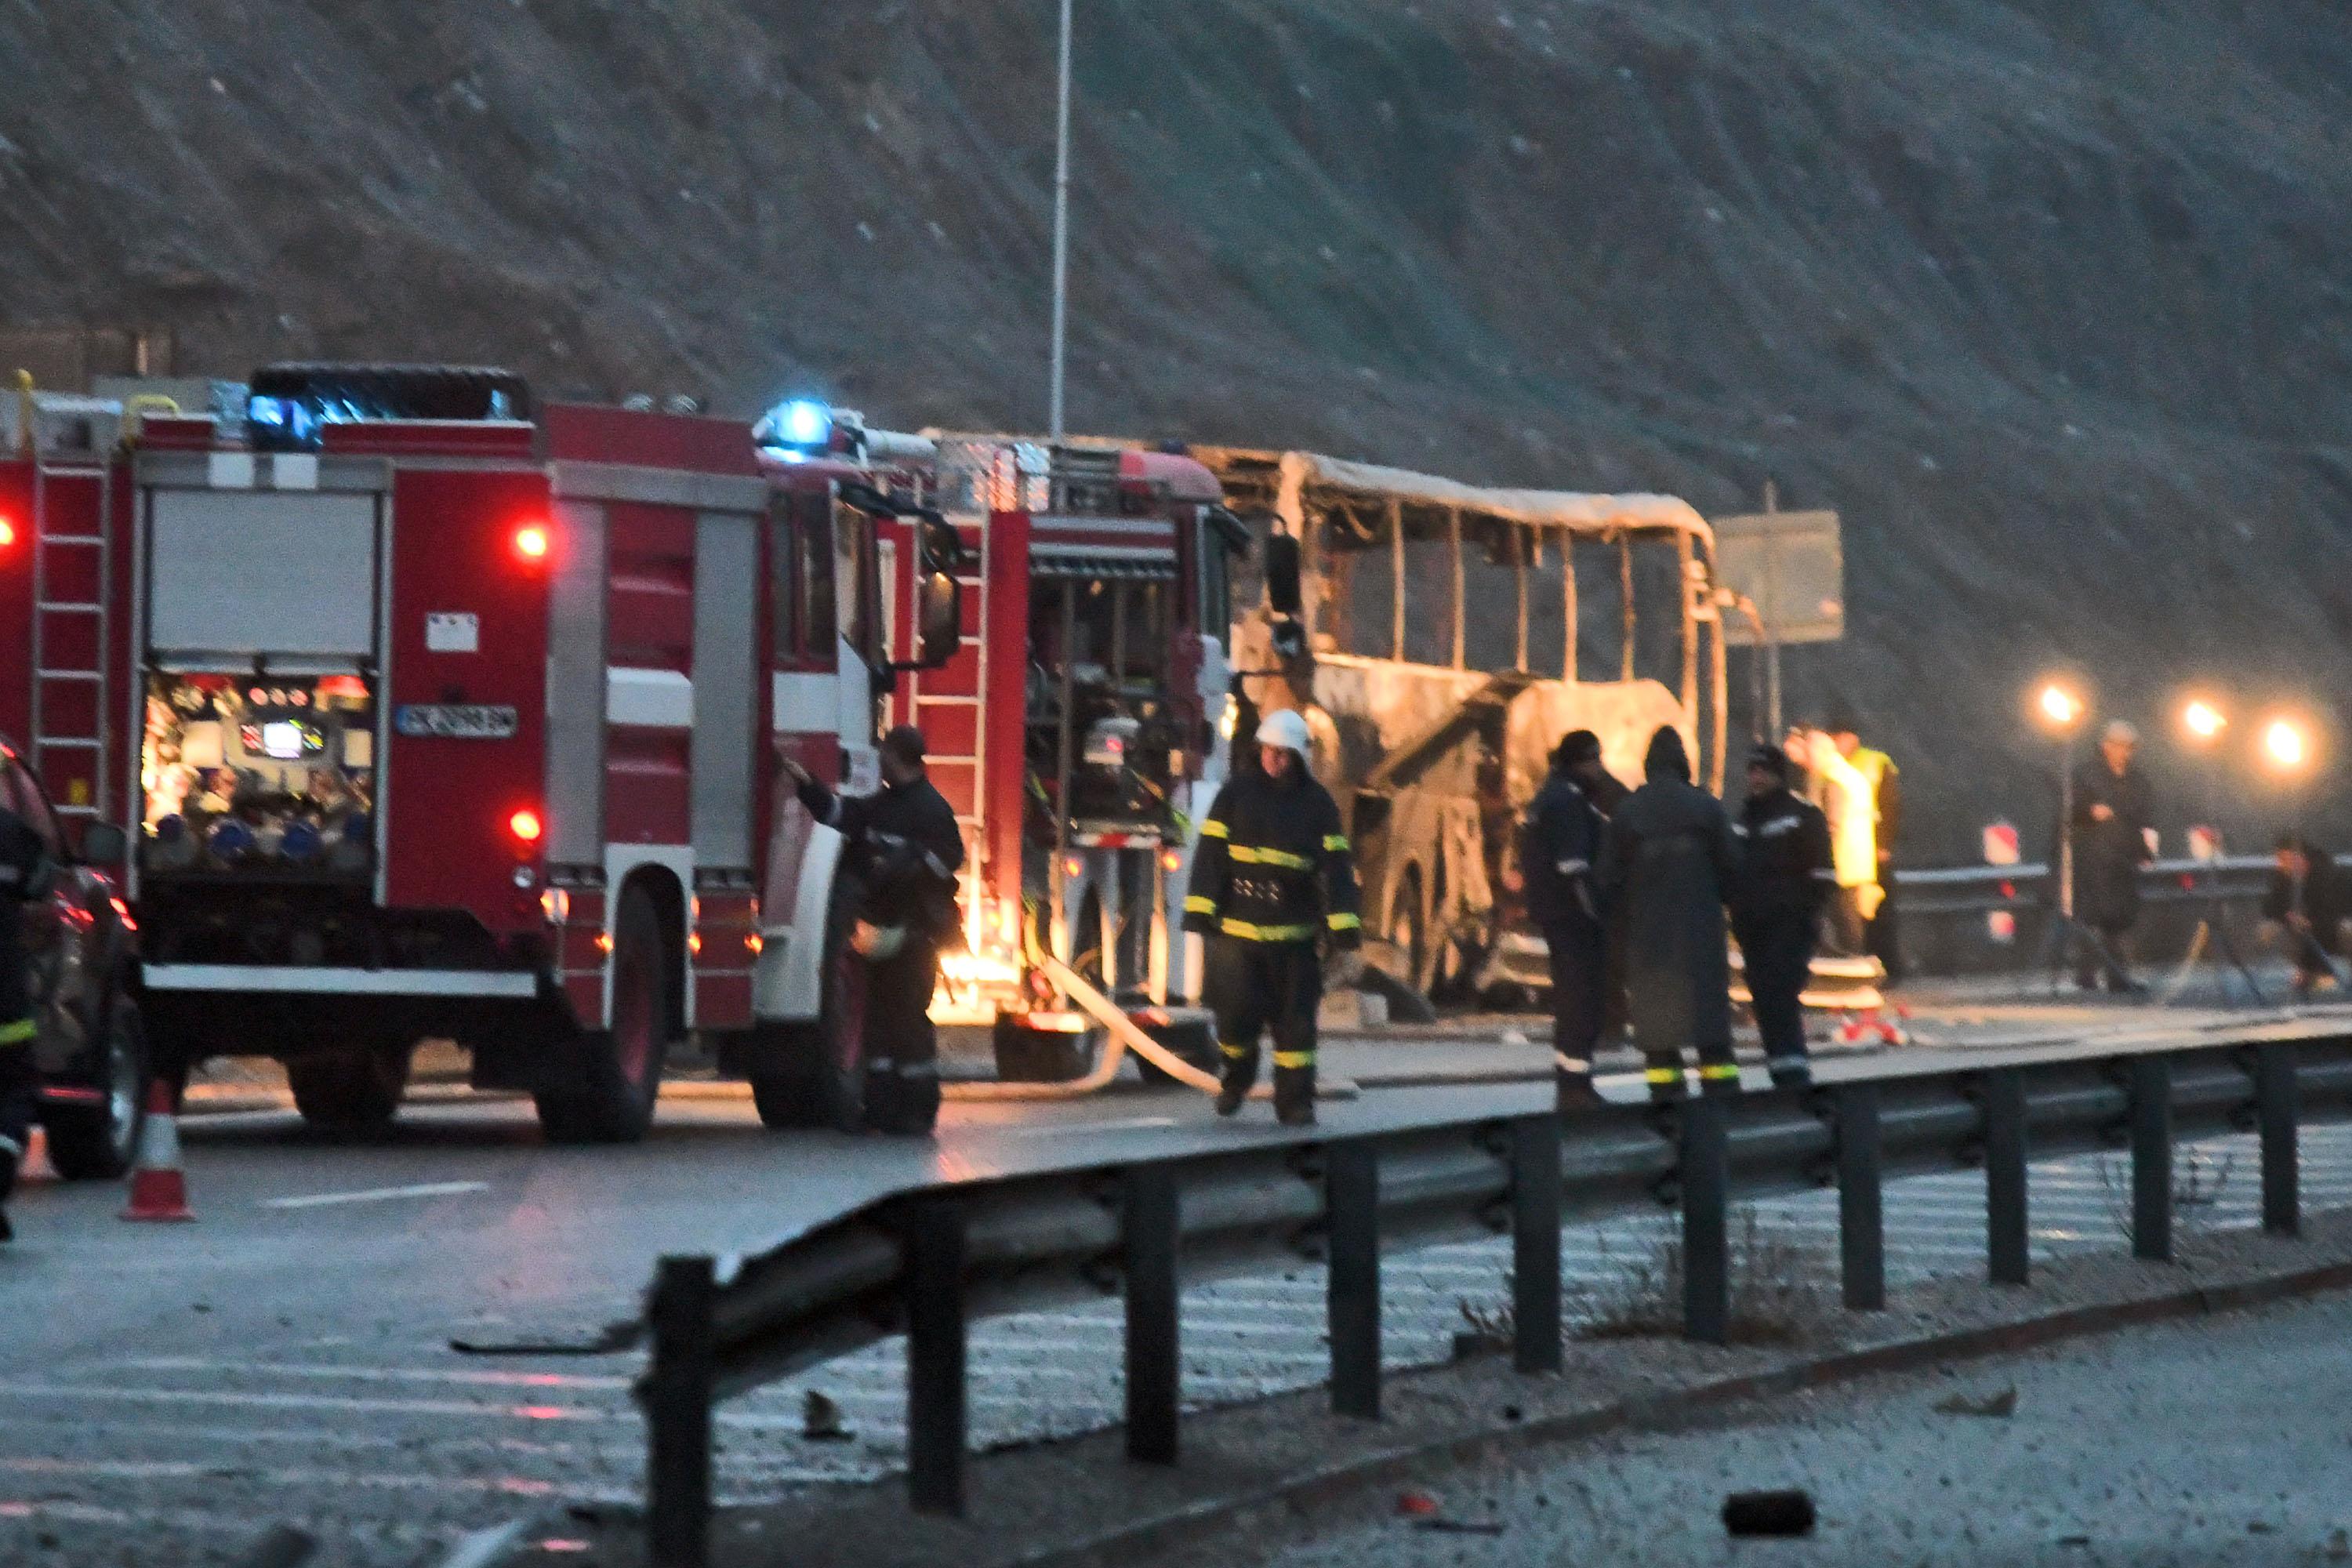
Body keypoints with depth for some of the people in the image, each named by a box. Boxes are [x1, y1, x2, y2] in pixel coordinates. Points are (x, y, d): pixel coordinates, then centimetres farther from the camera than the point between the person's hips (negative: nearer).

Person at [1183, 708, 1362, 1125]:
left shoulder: (1317, 803, 4)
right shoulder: (1238, 791, 4)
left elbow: (1336, 869, 1)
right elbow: (1210, 855, 1)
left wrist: (1345, 937, -7)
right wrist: (1200, 918, -7)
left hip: (1294, 933, 1)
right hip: (1238, 930, -1)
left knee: (1294, 1020, -1)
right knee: (1236, 1013, -5)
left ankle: (1294, 1102, 8)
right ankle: (1237, 1076, 23)